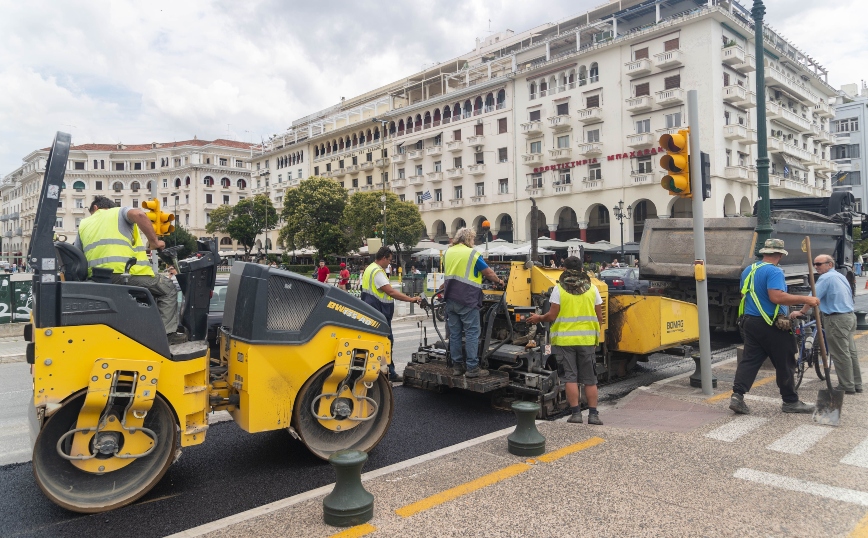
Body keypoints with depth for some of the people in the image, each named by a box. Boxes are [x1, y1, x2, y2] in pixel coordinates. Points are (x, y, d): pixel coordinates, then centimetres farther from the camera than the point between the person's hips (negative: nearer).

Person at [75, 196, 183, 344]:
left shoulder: (84, 224, 28)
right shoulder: (120, 212, 16)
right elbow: (139, 215, -10)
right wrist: (154, 241, -3)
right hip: (128, 273, -6)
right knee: (168, 289, 13)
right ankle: (167, 333, -1)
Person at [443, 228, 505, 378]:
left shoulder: (448, 252, 10)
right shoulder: (472, 254, -6)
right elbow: (489, 272, 1)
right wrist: (499, 281, 18)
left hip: (451, 299, 6)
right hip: (467, 300, -6)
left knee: (454, 333, 9)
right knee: (472, 333, -1)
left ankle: (457, 366, 15)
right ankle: (472, 368, -2)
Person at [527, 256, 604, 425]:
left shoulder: (559, 289, -5)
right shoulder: (592, 289, 3)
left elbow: (552, 316, -9)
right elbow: (599, 317, 4)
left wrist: (539, 318, 11)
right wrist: (596, 334, 19)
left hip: (565, 339, -2)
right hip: (587, 339, 2)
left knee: (570, 377, 4)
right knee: (589, 379, 10)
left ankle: (576, 413, 3)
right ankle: (593, 414, 10)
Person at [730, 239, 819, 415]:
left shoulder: (748, 270, 12)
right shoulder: (774, 271, -15)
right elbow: (777, 297, -27)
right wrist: (805, 299, -23)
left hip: (749, 321, 8)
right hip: (771, 325, -7)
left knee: (749, 360, 6)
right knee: (785, 364, 6)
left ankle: (737, 395, -5)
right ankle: (790, 401, 17)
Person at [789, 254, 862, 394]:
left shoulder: (825, 278, -14)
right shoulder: (841, 276, 16)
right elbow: (848, 296, 24)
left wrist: (801, 312, -10)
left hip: (836, 319, -10)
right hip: (850, 316, 10)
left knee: (840, 355, -3)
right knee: (851, 352, 14)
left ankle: (847, 386, 2)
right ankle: (856, 384, 21)